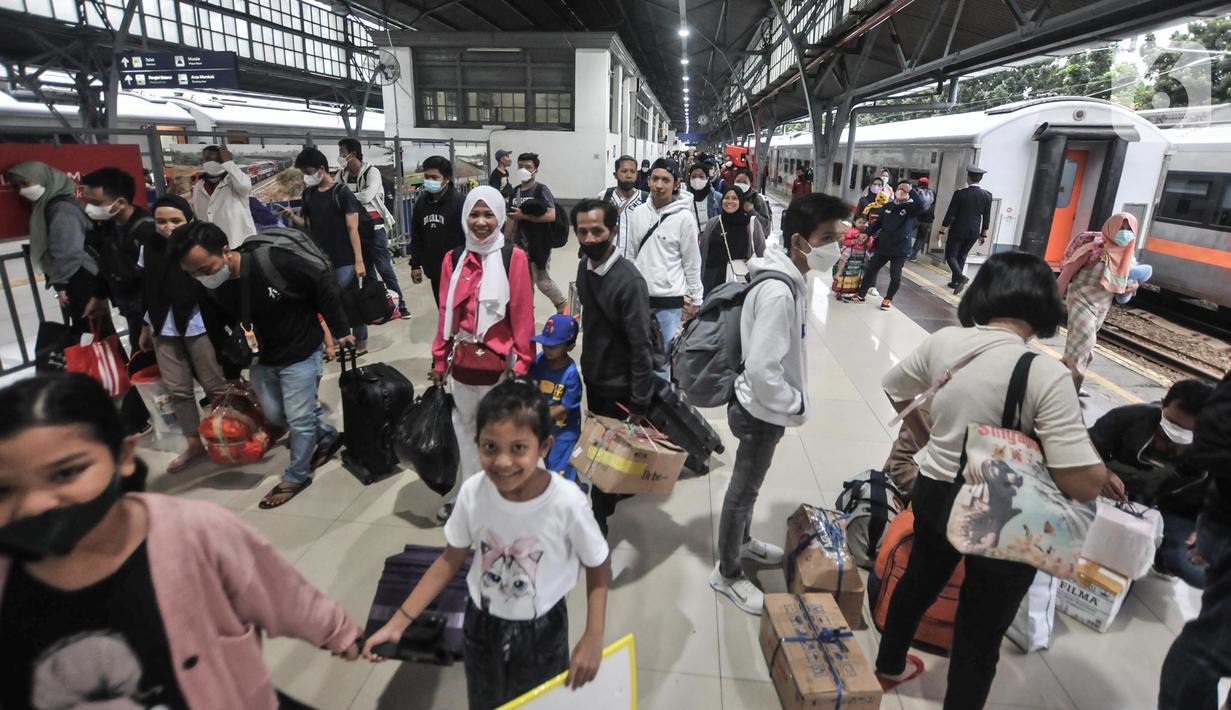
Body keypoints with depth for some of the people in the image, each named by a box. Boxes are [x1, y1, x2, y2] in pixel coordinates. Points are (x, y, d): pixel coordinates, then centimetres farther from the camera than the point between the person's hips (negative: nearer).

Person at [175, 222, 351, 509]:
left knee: (299, 418, 2)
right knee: (274, 414, 16)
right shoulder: (212, 289, -11)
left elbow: (326, 288, -19)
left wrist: (340, 330, -13)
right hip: (263, 356, 7)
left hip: (301, 353, -6)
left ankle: (296, 476, 23)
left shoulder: (275, 262, -31)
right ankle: (328, 436, 38)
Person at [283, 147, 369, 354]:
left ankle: (361, 342, 13)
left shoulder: (342, 193, -7)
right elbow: (308, 224, 17)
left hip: (344, 260, -6)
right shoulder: (309, 194, 10)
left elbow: (353, 228, -10)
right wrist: (292, 216, -3)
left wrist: (359, 260, -15)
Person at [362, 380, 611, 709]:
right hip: (482, 623, 2)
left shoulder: (566, 502, -31)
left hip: (541, 630, -2)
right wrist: (398, 622, -8)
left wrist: (593, 640, -19)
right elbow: (451, 560, -6)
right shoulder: (473, 492, -22)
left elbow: (599, 567, -14)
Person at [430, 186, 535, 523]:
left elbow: (523, 315, -6)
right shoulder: (453, 258, 5)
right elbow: (446, 313, 8)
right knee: (465, 430, 15)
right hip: (463, 363, 4)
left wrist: (521, 364, -7)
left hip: (500, 364, -3)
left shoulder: (513, 258, -7)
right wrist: (439, 358, 10)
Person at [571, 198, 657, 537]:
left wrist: (639, 405, -21)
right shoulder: (584, 267, -2)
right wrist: (587, 367, 16)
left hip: (619, 385, -7)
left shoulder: (629, 280, -25)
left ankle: (597, 525, 23)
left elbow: (641, 346, -24)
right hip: (593, 376, 7)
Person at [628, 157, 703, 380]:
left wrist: (695, 299, 0)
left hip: (669, 300, -4)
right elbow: (632, 255, 11)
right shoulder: (638, 213, 3)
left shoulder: (684, 218, -9)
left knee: (662, 358, 3)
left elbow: (692, 262, -4)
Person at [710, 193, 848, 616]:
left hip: (766, 408, 9)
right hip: (763, 411, -9)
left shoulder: (789, 279, 2)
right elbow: (761, 369, -31)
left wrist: (793, 401, 12)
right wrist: (797, 405, -16)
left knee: (748, 485, 26)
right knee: (744, 490, 8)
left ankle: (743, 543, 48)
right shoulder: (779, 291, -29)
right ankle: (727, 573, 28)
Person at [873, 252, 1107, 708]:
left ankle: (889, 666, 54)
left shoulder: (944, 341, -10)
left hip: (933, 492, 6)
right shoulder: (1046, 374, -25)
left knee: (918, 581, 30)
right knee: (980, 635, 17)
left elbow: (894, 390, 8)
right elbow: (1085, 484, -26)